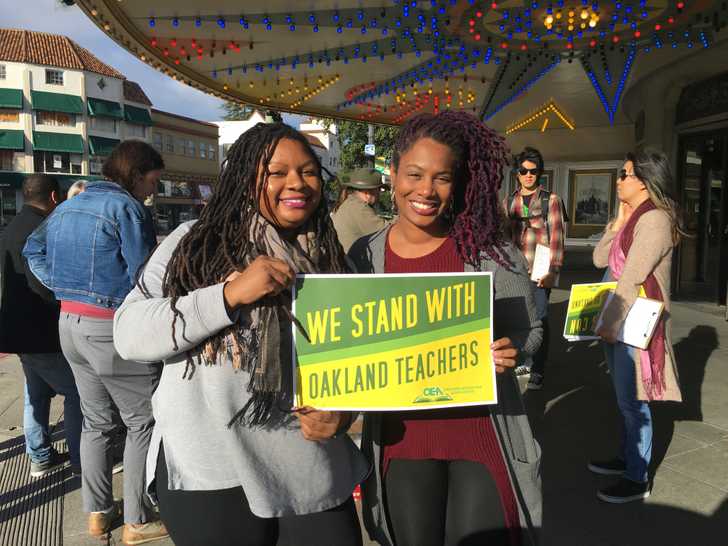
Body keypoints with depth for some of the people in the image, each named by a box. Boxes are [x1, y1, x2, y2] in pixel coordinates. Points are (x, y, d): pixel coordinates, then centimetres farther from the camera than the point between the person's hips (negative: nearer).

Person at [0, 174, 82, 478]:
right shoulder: (42, 229, -19)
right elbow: (41, 282, -28)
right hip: (42, 333, -10)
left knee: (36, 393, 18)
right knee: (76, 393, -1)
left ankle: (39, 457, 27)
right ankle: (82, 461, 6)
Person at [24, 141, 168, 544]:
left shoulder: (68, 206, 13)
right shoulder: (127, 208, -14)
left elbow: (33, 249, 19)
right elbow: (143, 277, -17)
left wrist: (65, 288, 12)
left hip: (70, 323, 9)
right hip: (113, 328, -8)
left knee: (96, 421, 18)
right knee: (143, 422, 4)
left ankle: (97, 512, 29)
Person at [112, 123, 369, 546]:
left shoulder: (330, 259, 5)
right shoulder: (195, 242, -4)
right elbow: (129, 335, -12)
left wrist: (343, 411, -7)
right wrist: (229, 295, -22)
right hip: (207, 473, -2)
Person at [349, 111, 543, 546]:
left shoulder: (490, 250, -9)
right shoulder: (363, 257, -4)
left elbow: (529, 331, 1)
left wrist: (509, 352, -20)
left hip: (483, 433, -1)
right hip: (403, 436, 2)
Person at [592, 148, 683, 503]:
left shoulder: (654, 220, -16)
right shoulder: (633, 218, 14)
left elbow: (632, 279, -19)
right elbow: (600, 260, 9)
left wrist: (610, 323, -16)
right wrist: (619, 221, 2)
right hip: (619, 319, 9)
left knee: (632, 401, -1)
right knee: (624, 398, 18)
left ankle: (637, 480, 12)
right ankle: (627, 458, 33)